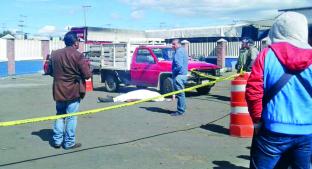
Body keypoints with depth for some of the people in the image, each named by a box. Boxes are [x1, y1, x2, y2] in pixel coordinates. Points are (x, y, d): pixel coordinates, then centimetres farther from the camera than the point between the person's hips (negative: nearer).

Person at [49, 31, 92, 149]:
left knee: (59, 115, 17)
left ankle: (57, 140, 19)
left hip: (58, 91, 5)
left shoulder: (55, 54, 1)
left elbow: (51, 71, 11)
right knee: (71, 117, 4)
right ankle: (69, 143, 10)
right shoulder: (78, 55, -15)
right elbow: (87, 75, -14)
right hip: (73, 91, -5)